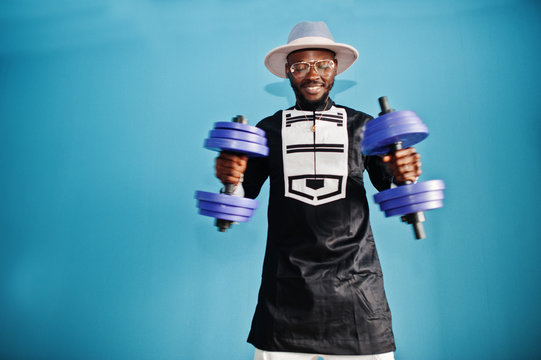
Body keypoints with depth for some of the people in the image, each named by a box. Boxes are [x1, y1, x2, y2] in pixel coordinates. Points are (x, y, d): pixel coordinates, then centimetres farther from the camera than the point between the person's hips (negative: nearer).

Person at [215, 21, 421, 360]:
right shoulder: (269, 129, 7)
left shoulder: (363, 126, 8)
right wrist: (231, 178, -13)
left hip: (355, 282, 1)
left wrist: (403, 177, -14)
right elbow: (243, 198, 8)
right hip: (286, 285, 0)